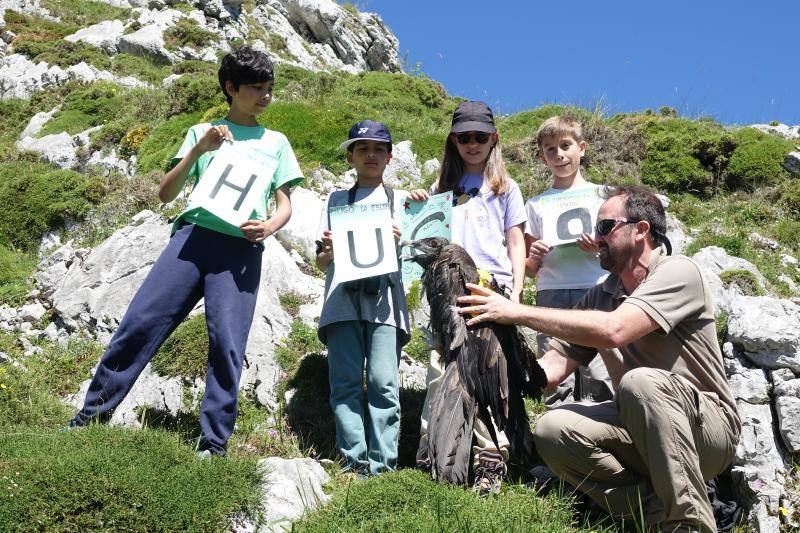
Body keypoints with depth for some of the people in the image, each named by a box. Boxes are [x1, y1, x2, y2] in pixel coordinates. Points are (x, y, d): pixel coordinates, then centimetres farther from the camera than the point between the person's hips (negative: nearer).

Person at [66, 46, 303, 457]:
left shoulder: (276, 142, 21)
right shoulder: (202, 133, 20)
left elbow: (285, 205, 16)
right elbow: (166, 193, 12)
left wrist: (269, 227, -7)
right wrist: (197, 150, -2)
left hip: (241, 248, 0)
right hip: (193, 233, 1)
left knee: (227, 343, -11)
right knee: (140, 322, -8)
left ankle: (214, 444, -6)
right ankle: (90, 416, 2)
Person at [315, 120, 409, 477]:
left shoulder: (400, 200, 19)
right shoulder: (336, 199, 21)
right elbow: (320, 263, 18)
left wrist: (399, 242, -7)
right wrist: (328, 250, -4)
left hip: (384, 298, -1)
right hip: (343, 298, 2)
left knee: (383, 382, -11)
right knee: (345, 381, -6)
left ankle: (383, 463, -9)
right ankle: (354, 460, -3)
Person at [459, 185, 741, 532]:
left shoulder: (677, 272, -13)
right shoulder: (600, 296, 8)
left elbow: (613, 330, -30)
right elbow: (553, 368, 2)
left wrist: (518, 312, -27)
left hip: (708, 421, -6)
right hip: (640, 427, 6)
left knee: (641, 382, -36)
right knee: (553, 430, -18)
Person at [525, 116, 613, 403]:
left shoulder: (600, 194, 15)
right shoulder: (536, 204, 19)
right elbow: (529, 269, 19)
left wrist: (601, 247, -7)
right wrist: (533, 257, -4)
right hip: (551, 292, 1)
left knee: (598, 380, -11)